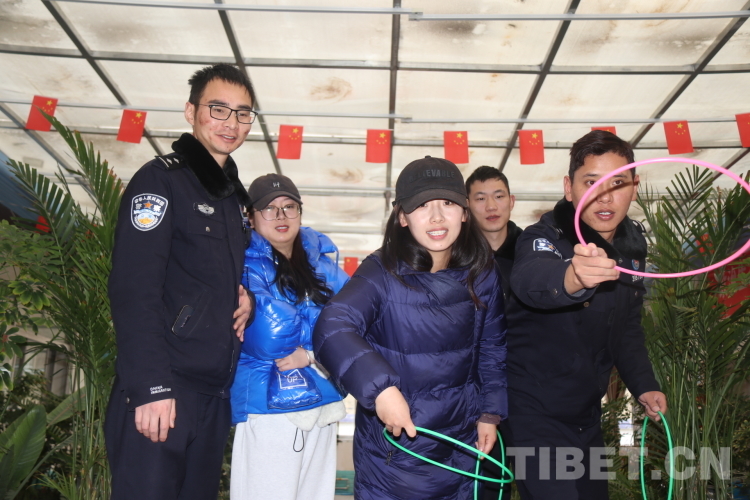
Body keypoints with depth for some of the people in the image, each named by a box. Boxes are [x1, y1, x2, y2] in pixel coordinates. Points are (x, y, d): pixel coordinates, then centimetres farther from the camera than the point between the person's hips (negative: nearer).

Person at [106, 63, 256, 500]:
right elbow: (134, 291, -15)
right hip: (161, 389, -7)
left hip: (216, 393, 7)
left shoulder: (235, 196, 16)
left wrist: (247, 297, 4)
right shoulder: (162, 179, -7)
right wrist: (150, 387, -21)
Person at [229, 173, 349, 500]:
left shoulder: (321, 263, 9)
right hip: (269, 407, -6)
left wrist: (312, 353, -15)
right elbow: (270, 337, -20)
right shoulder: (244, 266, -8)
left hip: (324, 405, 6)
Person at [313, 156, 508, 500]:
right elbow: (332, 329, -28)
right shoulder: (383, 272, -16)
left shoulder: (481, 275, -3)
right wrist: (380, 387, -39)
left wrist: (490, 412, 6)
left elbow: (492, 349, 8)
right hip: (392, 445, -3)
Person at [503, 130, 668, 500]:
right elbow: (530, 280, -47)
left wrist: (643, 385, 1)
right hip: (533, 411, -7)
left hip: (586, 413, 7)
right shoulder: (544, 239, -21)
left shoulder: (632, 244, 0)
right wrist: (571, 277, -67)